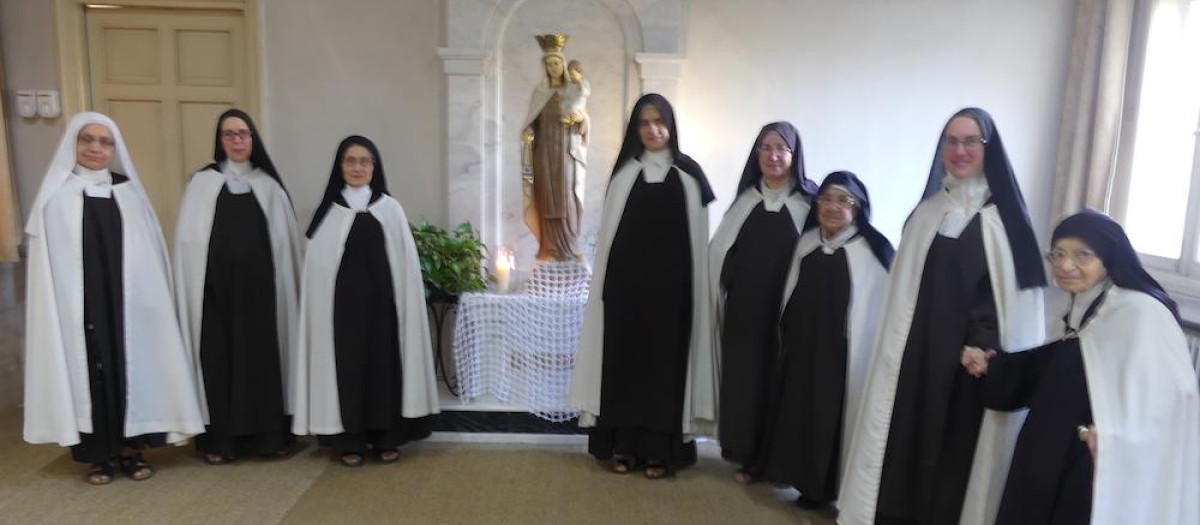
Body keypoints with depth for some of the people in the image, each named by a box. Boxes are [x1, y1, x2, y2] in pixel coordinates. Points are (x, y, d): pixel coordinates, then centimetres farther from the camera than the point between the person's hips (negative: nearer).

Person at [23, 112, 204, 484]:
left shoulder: (129, 192, 7)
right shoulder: (57, 195, 1)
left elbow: (149, 255, 7)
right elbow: (46, 261, -1)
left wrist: (148, 298, 1)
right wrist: (60, 306, -8)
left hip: (127, 301, 2)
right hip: (79, 305, -2)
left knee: (130, 368, 5)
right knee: (89, 371, 3)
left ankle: (131, 448, 18)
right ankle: (98, 454, 16)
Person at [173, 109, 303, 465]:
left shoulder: (268, 185, 8)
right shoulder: (202, 183, 5)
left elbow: (285, 240, 6)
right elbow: (189, 240, 1)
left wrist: (285, 287, 0)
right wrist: (194, 290, -7)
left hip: (260, 287, 1)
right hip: (217, 288, -1)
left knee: (264, 356, 3)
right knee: (218, 358, 2)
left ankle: (270, 435, 13)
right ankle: (219, 438, 12)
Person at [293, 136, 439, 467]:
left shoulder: (391, 209, 6)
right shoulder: (328, 211, 5)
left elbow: (405, 263, 3)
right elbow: (317, 265, 2)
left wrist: (404, 307, -4)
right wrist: (321, 310, -6)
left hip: (382, 303, 1)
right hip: (342, 304, 0)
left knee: (385, 366, 4)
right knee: (347, 368, 2)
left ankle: (386, 439, 16)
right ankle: (349, 441, 14)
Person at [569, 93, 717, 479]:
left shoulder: (688, 174, 4)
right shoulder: (625, 172, 7)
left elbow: (698, 238, 2)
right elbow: (608, 233, 5)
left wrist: (694, 287, -3)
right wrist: (606, 283, -1)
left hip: (671, 285, -1)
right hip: (627, 283, 1)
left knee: (665, 361, 3)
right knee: (625, 358, 5)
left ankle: (661, 450, 13)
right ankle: (625, 445, 16)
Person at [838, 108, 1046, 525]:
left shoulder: (1005, 216, -4)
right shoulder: (927, 212, 9)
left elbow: (1018, 299, -6)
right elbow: (903, 293, 10)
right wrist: (897, 354, 7)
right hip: (919, 357, 4)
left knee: (959, 452, 4)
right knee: (909, 447, 7)